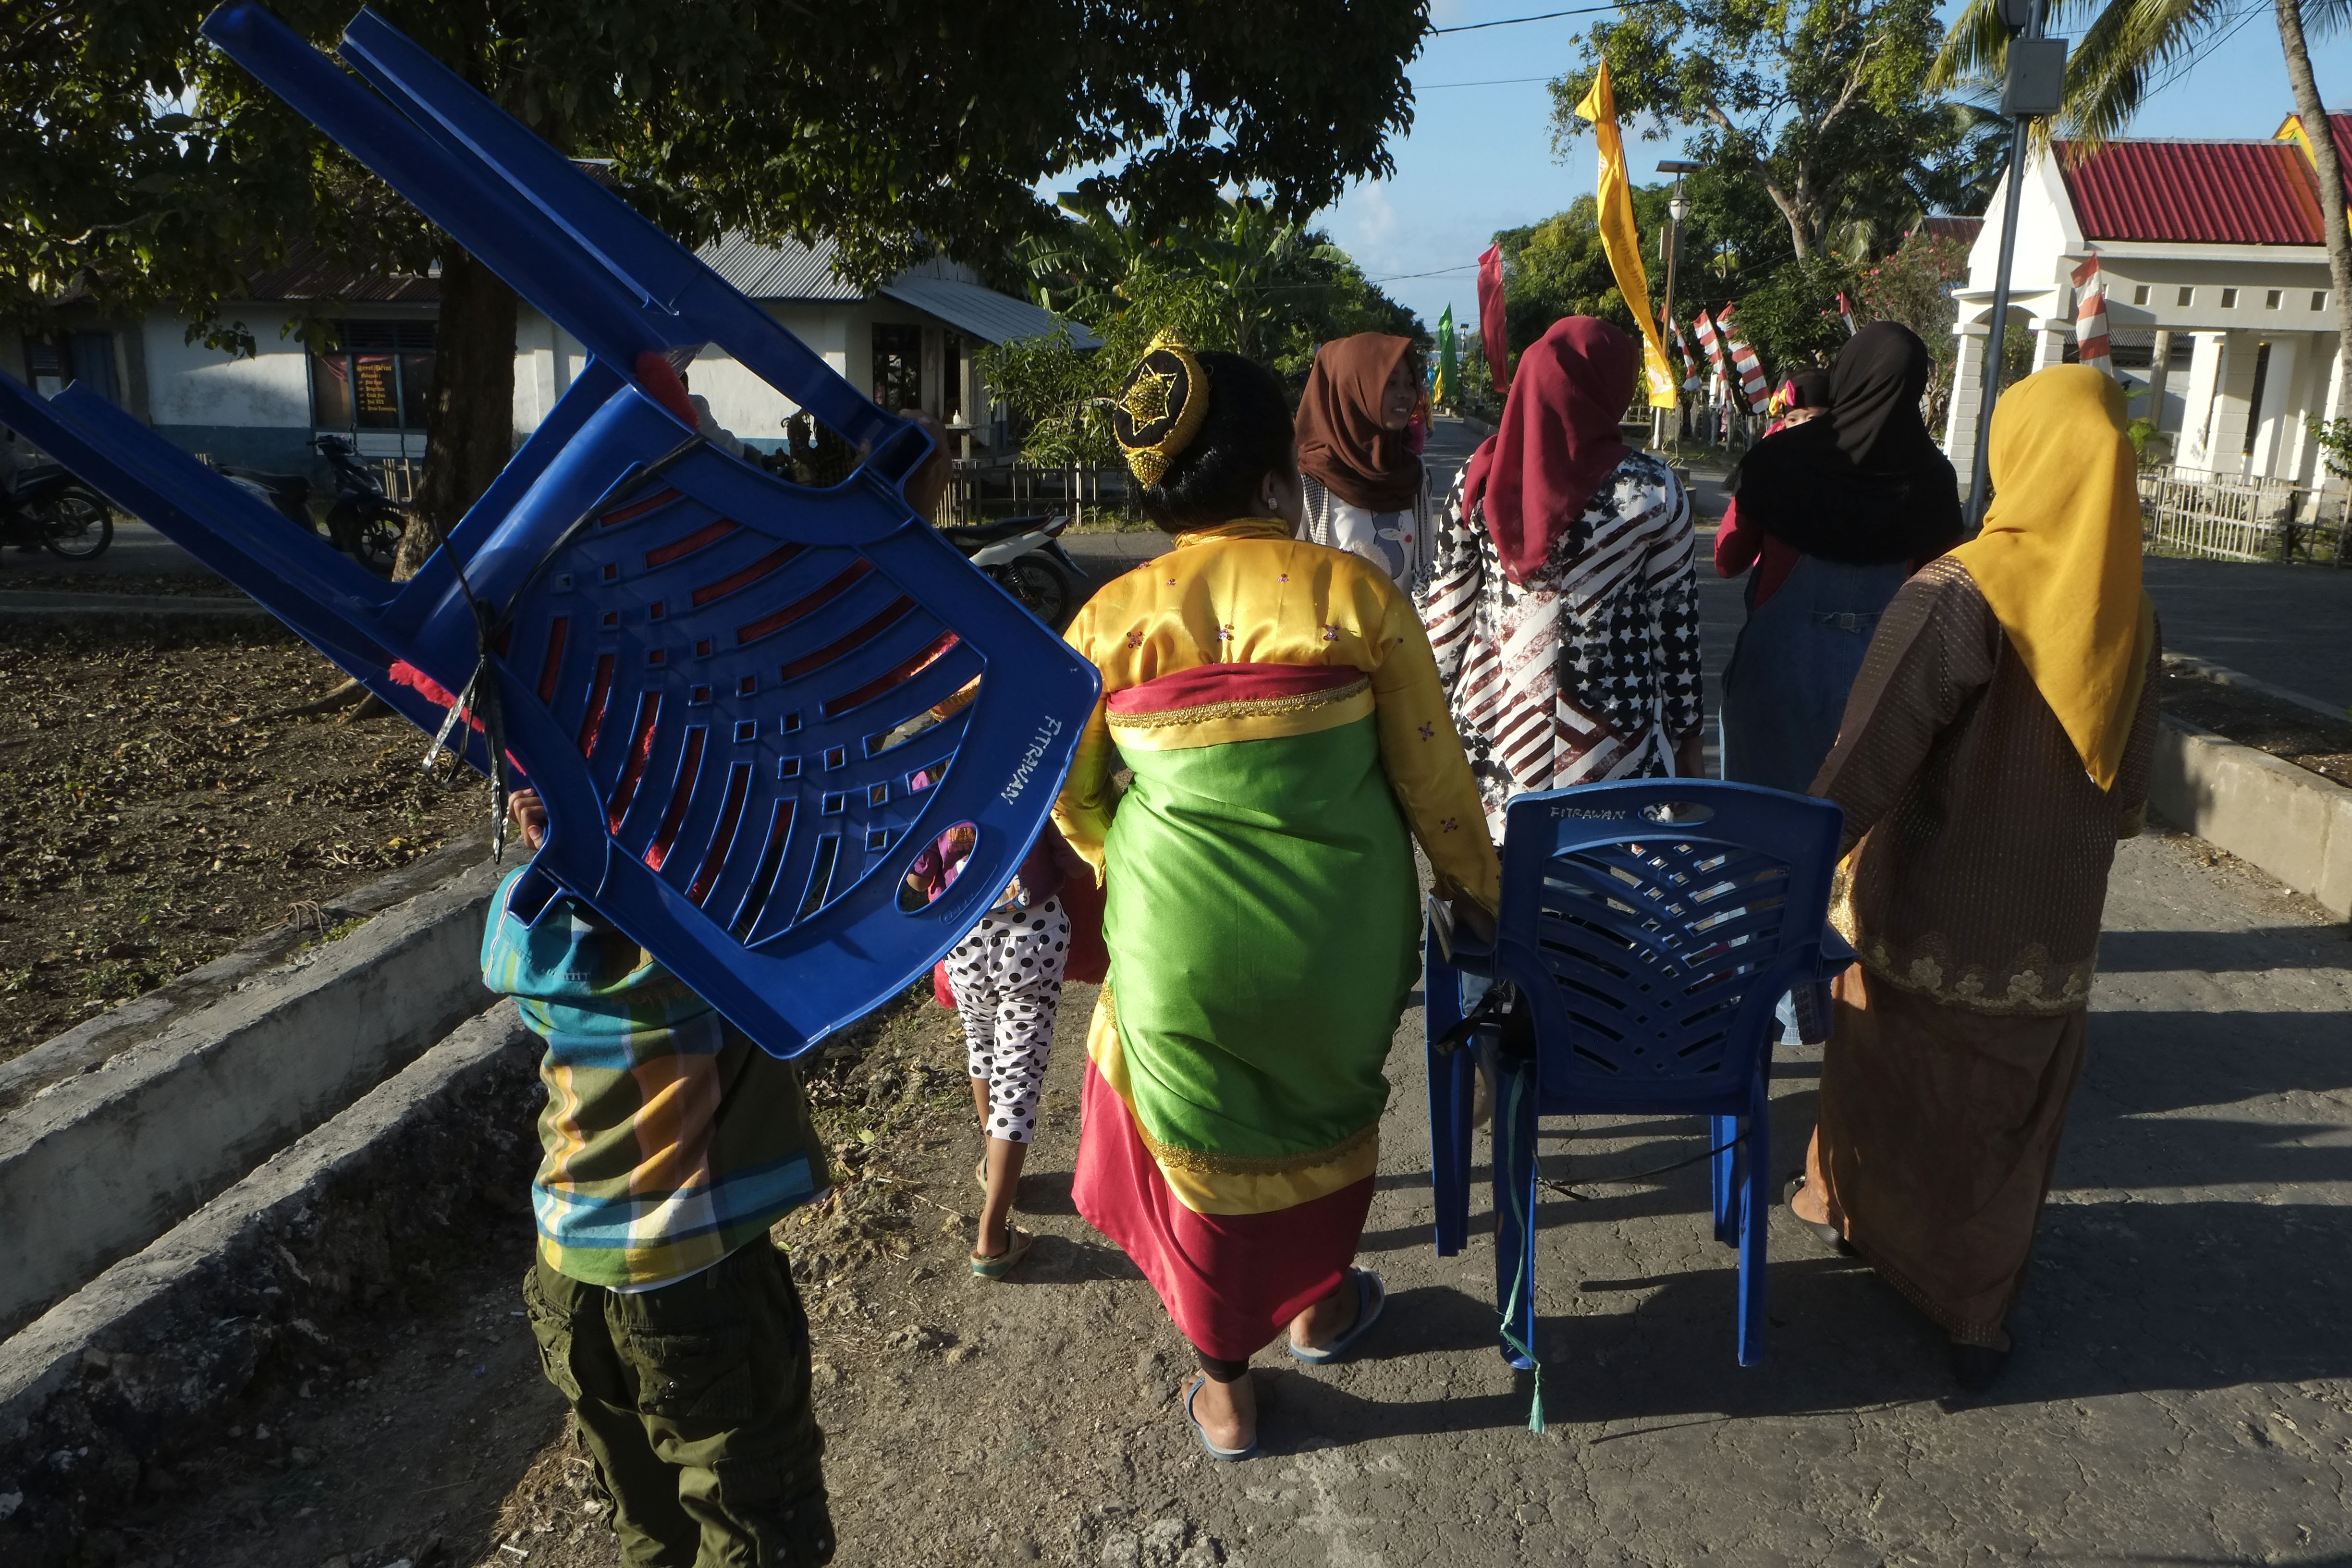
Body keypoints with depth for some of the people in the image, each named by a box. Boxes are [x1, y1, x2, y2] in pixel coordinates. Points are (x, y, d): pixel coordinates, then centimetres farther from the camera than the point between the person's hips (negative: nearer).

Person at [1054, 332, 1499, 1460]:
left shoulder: (1111, 618, -8)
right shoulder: (1356, 591, -11)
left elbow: (1069, 794, 2)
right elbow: (1430, 769, -5)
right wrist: (1476, 892, 10)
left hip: (1184, 940, 0)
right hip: (1338, 934, 0)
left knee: (1202, 1130, 20)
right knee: (1326, 1105, 26)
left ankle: (1226, 1387, 36)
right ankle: (1321, 1304, 50)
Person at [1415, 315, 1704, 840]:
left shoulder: (1480, 477, -2)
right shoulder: (1653, 490, -8)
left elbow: (1446, 608, 2)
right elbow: (1675, 618, -2)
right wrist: (1686, 733, 9)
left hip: (1493, 724, 3)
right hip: (1611, 741, -2)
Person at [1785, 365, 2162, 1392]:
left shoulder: (1956, 597, -21)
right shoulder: (2131, 618, -3)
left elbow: (1864, 769, -25)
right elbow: (2126, 801, 7)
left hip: (1924, 919, -3)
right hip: (2051, 937, 4)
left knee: (1882, 1072, 21)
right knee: (2008, 1126, 17)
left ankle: (1846, 1205, 44)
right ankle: (1978, 1319, 24)